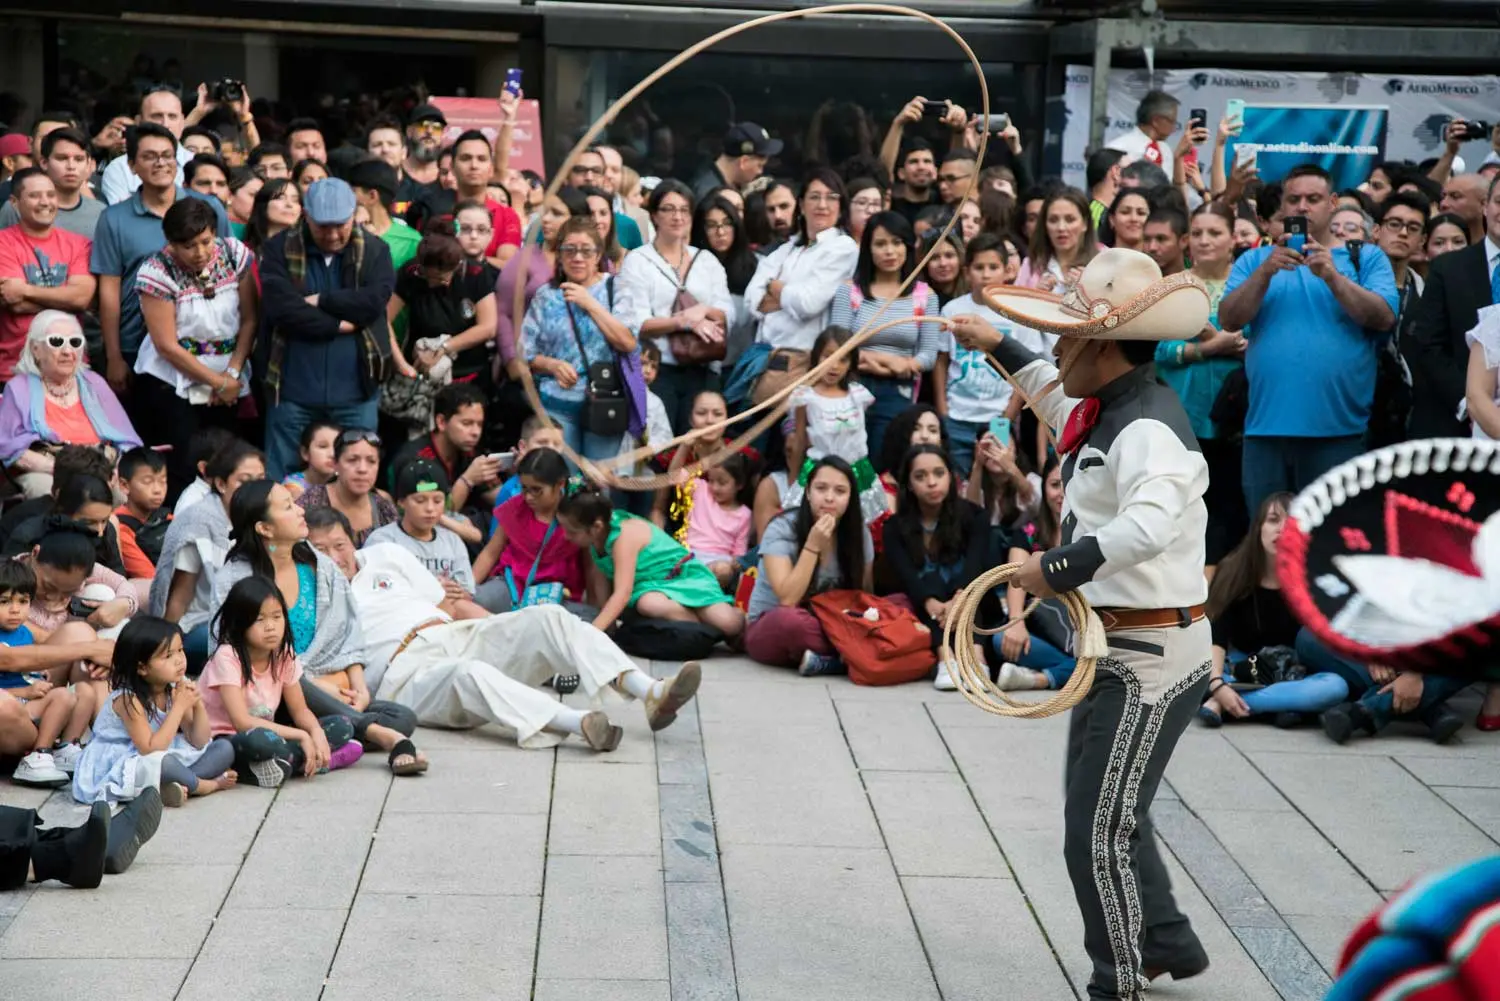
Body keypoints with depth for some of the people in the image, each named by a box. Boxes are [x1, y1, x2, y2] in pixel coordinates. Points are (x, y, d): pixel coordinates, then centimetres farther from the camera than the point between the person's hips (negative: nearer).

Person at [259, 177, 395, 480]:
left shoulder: (375, 251, 5)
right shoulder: (280, 249, 1)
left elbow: (373, 300, -11)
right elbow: (280, 307, -12)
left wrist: (319, 301, -11)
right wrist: (339, 325, -10)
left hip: (355, 391, 1)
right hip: (293, 390, 0)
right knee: (279, 480, 5)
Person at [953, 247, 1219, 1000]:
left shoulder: (1148, 428, -22)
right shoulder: (1110, 410, 9)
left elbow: (1150, 523, -43)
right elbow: (1058, 401, 35)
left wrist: (1059, 569, -36)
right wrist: (999, 349, 38)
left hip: (1152, 655, -10)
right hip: (1113, 646, 10)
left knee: (1097, 835, -4)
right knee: (1103, 813, 23)